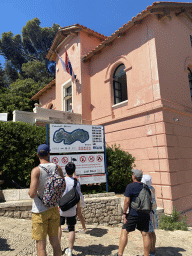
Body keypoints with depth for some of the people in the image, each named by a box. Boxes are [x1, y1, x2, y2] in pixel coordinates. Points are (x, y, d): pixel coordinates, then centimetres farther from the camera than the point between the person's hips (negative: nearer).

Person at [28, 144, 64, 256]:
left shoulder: (36, 170, -16)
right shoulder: (58, 168, -2)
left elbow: (32, 194, -21)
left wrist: (30, 191, 1)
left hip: (40, 211, -4)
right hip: (54, 209, 5)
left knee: (41, 245, 8)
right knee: (55, 241, 19)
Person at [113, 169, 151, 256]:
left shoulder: (130, 186, -11)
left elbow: (127, 201, -14)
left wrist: (124, 213, -8)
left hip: (133, 214, -5)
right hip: (145, 214, 5)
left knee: (124, 232, 5)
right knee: (145, 234, 11)